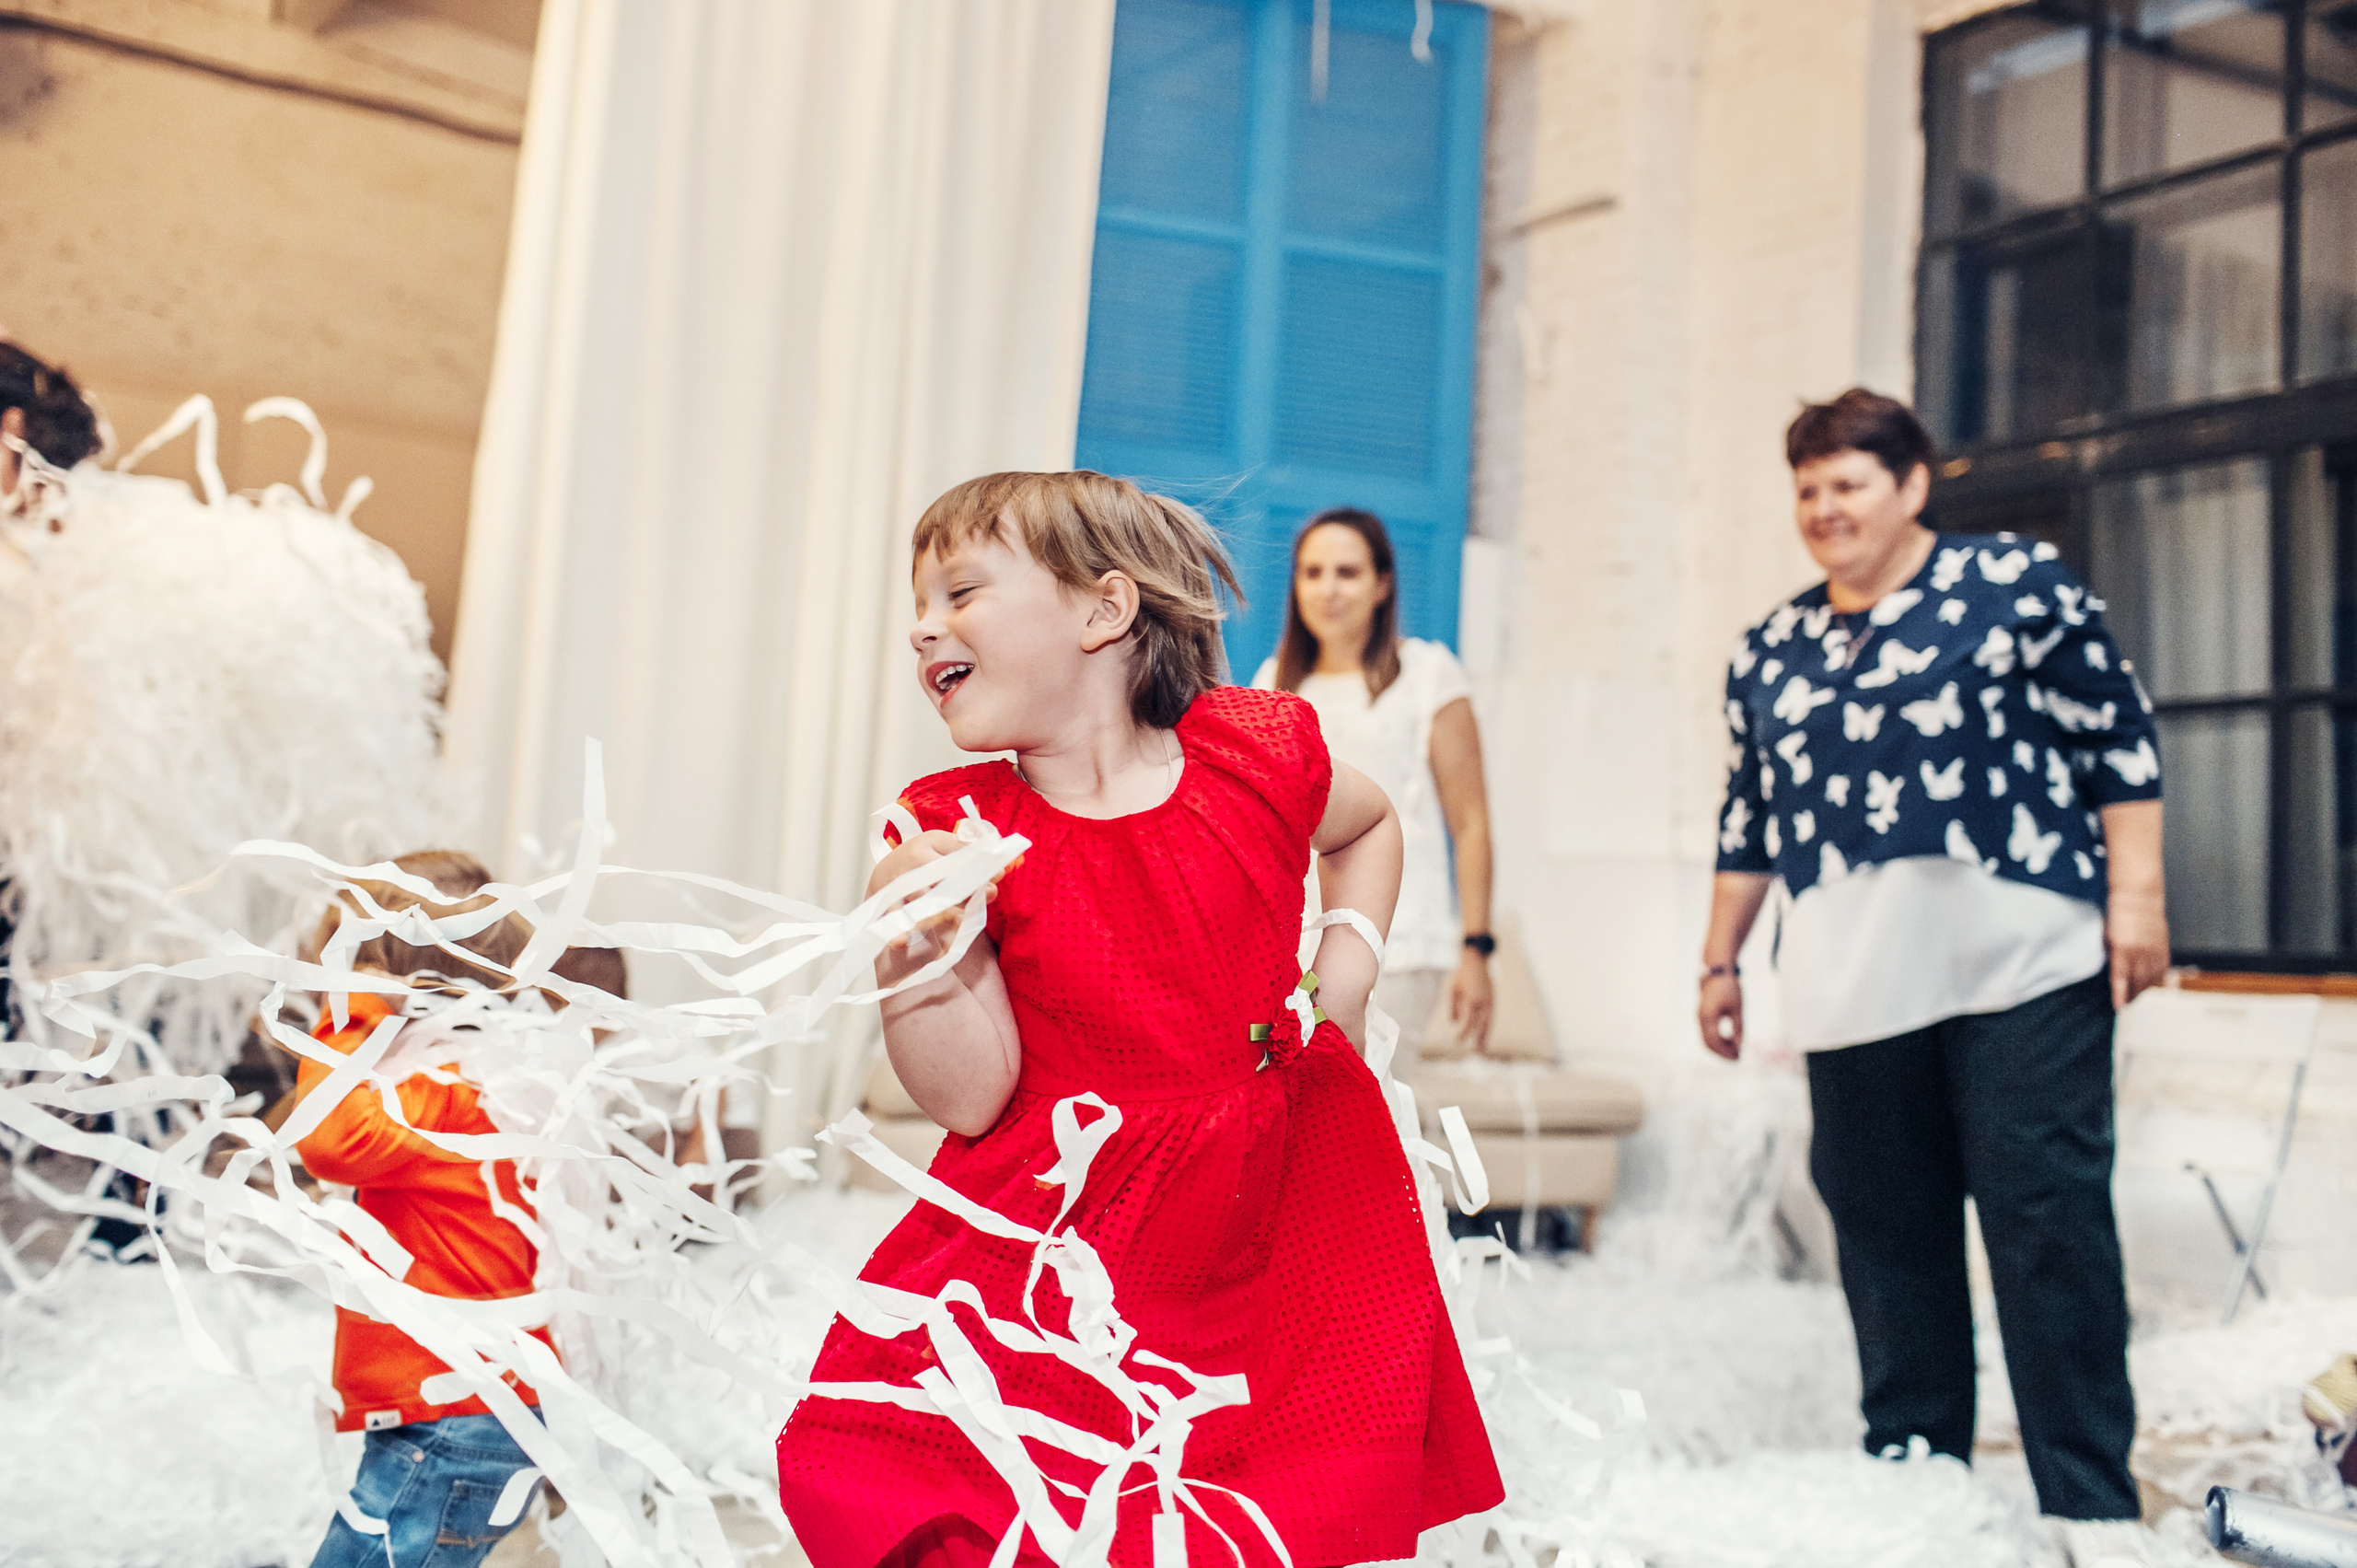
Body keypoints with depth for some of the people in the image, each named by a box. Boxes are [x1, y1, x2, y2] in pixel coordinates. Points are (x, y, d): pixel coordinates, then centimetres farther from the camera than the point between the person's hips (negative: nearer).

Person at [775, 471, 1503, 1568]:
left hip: (1277, 1219, 1)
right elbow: (970, 1100, -11)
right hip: (1066, 1243, -1)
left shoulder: (1257, 751, -4)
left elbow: (1367, 824, 21)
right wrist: (919, 949, -25)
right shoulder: (961, 831, -6)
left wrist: (1347, 968, 7)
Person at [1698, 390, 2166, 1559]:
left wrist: (2136, 895, -5)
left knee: (2051, 1228, -4)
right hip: (1853, 1001, 5)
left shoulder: (2015, 584, 3)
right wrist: (1720, 959, 20)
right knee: (1886, 1241, 8)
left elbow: (2119, 737, 1)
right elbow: (1748, 817, 22)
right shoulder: (1770, 651, 17)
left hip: (2019, 975, -4)